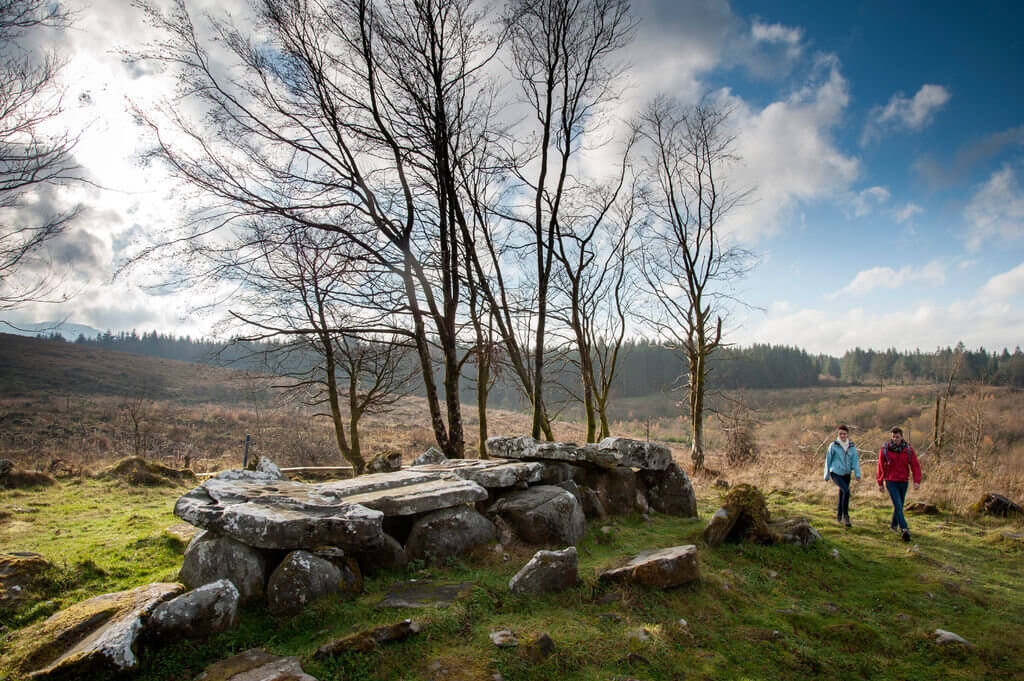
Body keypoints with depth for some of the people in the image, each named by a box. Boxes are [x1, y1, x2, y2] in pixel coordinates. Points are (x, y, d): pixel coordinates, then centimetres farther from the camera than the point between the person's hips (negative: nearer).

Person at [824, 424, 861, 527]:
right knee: (846, 491, -23)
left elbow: (855, 460, 0)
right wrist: (827, 475, 3)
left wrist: (857, 474, -13)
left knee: (842, 495, 14)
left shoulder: (852, 446, 2)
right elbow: (828, 461, -1)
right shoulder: (833, 446, -7)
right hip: (836, 473, -4)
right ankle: (845, 516, -12)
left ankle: (839, 517, 31)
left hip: (847, 474, 4)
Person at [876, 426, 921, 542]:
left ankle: (894, 525, 34)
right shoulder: (885, 449, -8)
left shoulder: (908, 449, -4)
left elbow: (915, 466, -4)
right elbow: (881, 466, 1)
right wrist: (880, 483, 5)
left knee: (899, 505, 15)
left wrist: (917, 481, -17)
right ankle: (904, 530, -16)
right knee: (898, 506, -13)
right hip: (891, 482, -3)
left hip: (903, 482, 3)